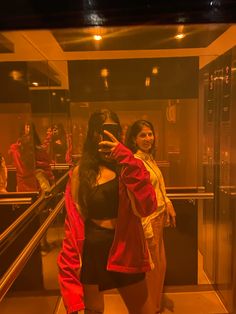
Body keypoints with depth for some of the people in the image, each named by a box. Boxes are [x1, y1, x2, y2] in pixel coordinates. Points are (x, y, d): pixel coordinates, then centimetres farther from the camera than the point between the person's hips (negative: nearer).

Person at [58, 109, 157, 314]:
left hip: (124, 252, 0)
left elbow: (147, 207, -22)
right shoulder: (79, 174, -1)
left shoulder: (128, 168, -4)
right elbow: (72, 225, -3)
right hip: (90, 254, 1)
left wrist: (126, 159, -27)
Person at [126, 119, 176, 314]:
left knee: (159, 264, 22)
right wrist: (147, 230, -19)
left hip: (159, 216, 9)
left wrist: (169, 207, 14)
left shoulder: (150, 157, 6)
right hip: (148, 220, -9)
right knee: (152, 267, 10)